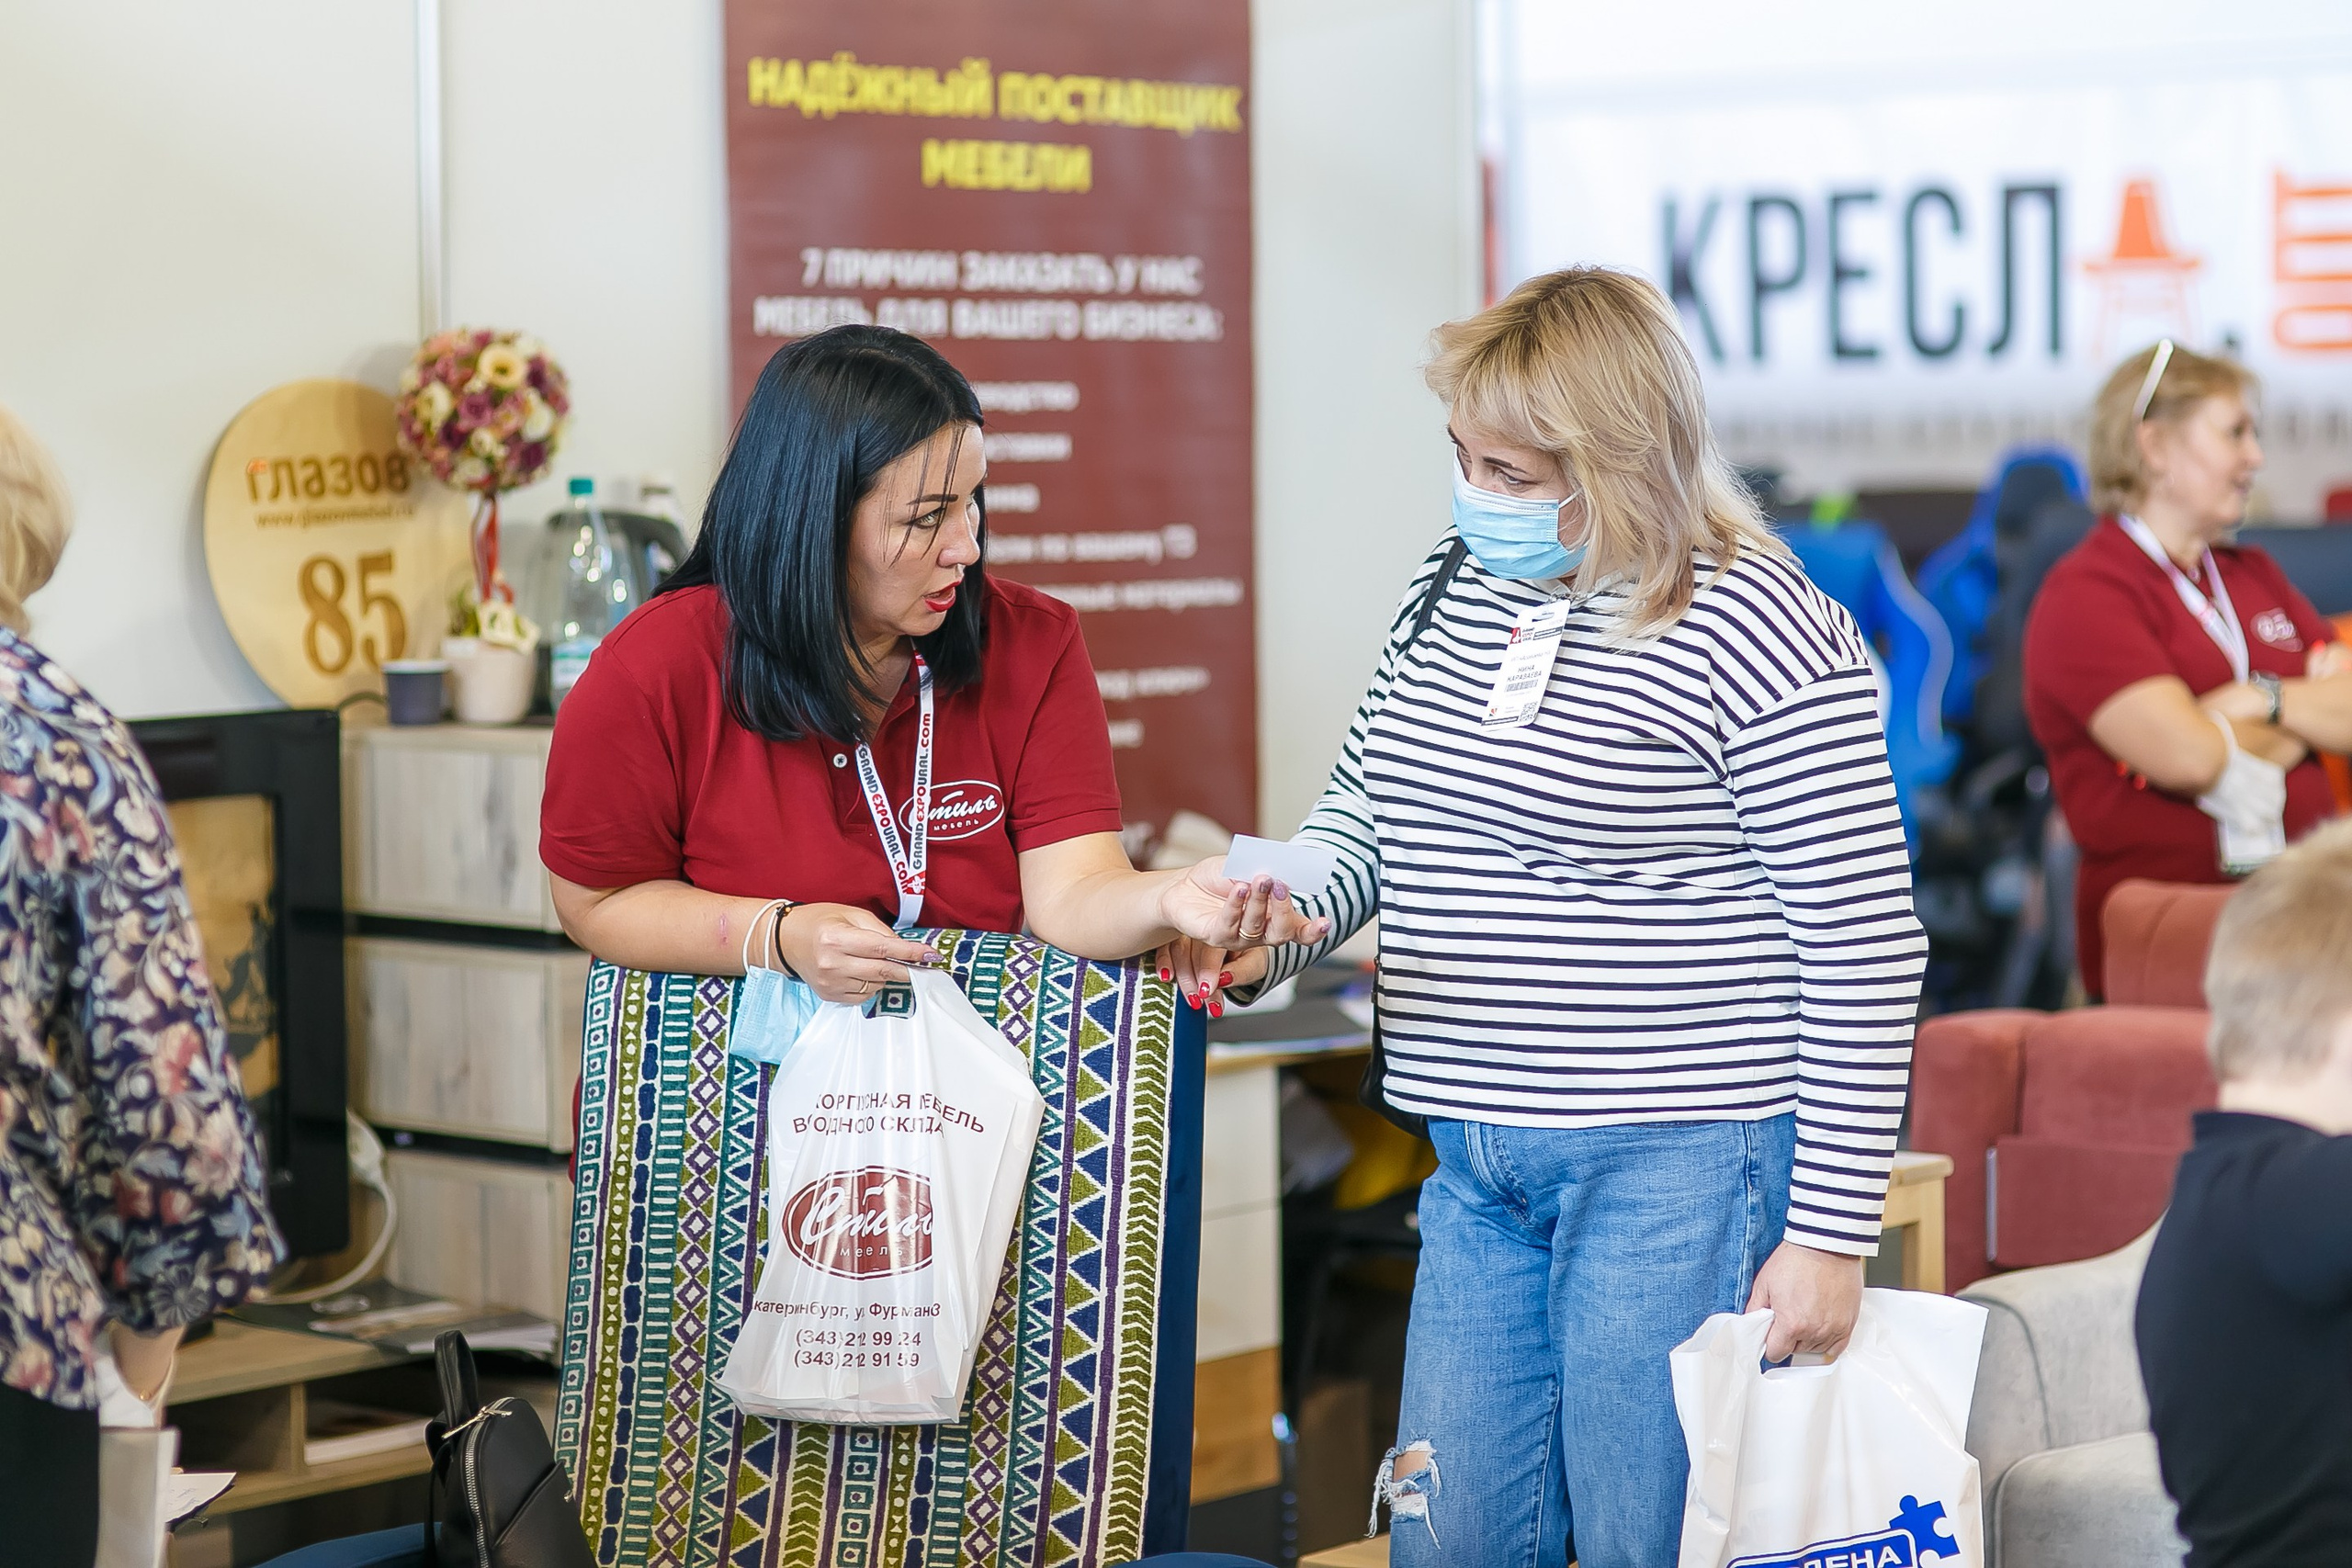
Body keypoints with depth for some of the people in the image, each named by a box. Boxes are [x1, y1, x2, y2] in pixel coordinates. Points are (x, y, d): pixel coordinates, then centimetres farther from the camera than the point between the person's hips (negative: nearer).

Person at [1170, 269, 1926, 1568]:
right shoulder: (1449, 589, 9)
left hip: (1676, 1164, -7)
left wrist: (1833, 1230, -13)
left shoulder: (1756, 633, -13)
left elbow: (1864, 947, -12)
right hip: (1477, 1162, 7)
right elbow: (1359, 815, 20)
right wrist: (1267, 931, -3)